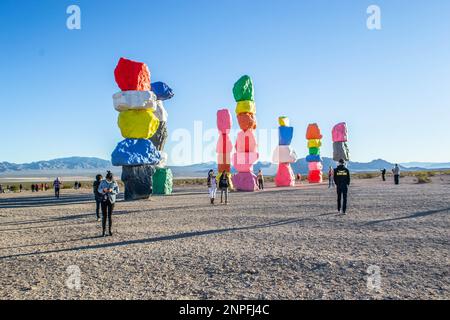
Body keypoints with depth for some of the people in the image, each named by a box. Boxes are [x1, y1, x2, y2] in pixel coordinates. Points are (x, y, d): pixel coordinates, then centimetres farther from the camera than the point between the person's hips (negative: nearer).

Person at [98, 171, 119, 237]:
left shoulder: (114, 183, -3)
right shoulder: (103, 182, 0)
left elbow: (117, 192, -4)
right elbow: (99, 190, 2)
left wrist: (111, 190, -23)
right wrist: (103, 190, -20)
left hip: (111, 200, 0)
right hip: (104, 200, 1)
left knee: (110, 215, 2)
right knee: (104, 216, -2)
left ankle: (110, 231, 12)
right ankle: (103, 231, 3)